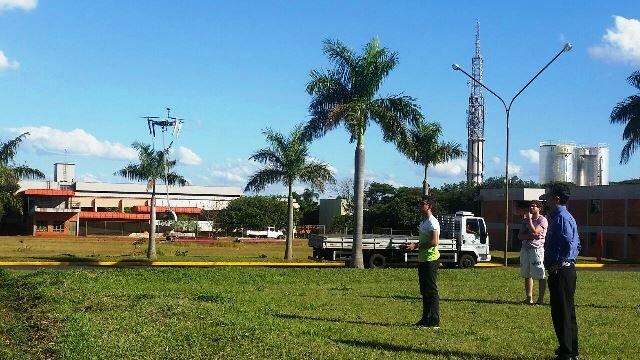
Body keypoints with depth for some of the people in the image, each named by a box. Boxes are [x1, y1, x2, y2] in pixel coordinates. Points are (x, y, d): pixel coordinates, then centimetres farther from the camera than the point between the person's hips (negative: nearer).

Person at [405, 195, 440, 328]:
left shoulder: (433, 222, -15)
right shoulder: (423, 222, 17)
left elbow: (434, 242, -23)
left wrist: (416, 245, -19)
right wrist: (414, 245, 11)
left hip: (431, 260, -10)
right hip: (423, 260, 10)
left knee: (432, 291, -6)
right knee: (424, 291, 15)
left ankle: (434, 322, -2)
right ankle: (426, 319, 23)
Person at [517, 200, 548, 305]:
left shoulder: (542, 220, -3)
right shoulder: (526, 220, 16)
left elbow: (535, 231, -18)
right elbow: (520, 236, 9)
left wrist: (529, 219, -11)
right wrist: (530, 236, -9)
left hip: (537, 248, -7)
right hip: (525, 249, 7)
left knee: (540, 276, -6)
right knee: (527, 275, 8)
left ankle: (541, 299, -3)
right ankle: (529, 298, 13)